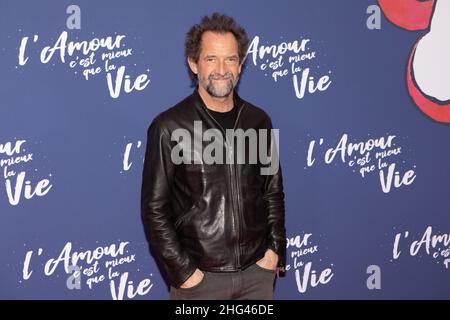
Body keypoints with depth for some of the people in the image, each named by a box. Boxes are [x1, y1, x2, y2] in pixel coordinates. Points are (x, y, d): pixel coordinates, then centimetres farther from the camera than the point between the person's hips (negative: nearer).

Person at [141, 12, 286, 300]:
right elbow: (154, 209, -8)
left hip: (258, 272, 4)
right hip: (200, 277, -3)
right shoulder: (169, 127, -9)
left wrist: (275, 250, 1)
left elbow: (273, 193, 10)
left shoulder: (258, 121, 3)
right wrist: (182, 271, -10)